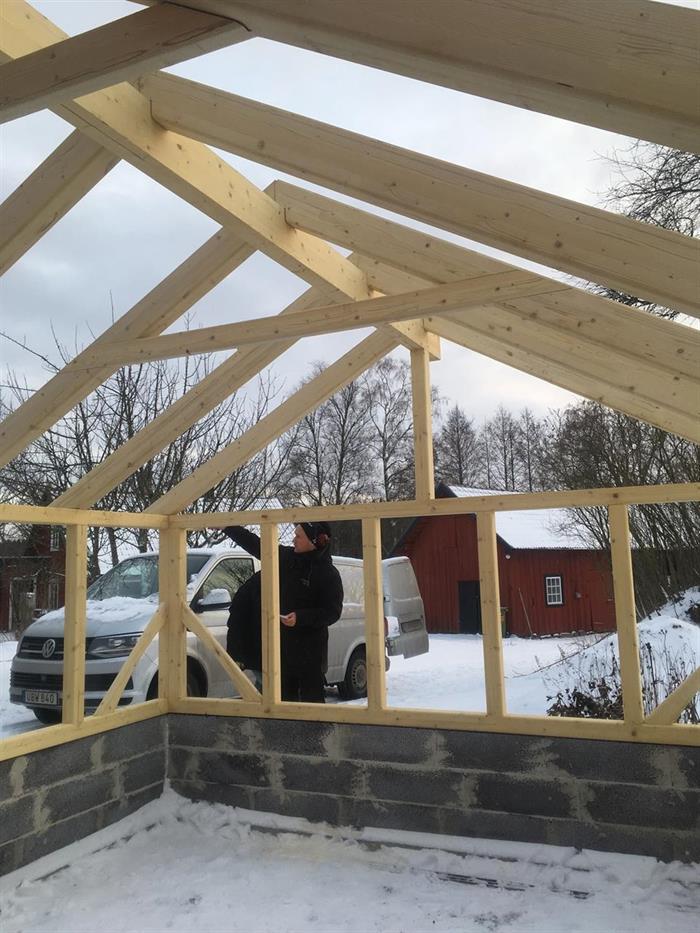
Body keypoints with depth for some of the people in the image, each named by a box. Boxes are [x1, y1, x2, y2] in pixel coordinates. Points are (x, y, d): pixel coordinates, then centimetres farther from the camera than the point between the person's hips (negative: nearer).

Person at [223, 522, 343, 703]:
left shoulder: (328, 573, -12)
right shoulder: (287, 557, 4)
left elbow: (333, 612, -14)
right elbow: (255, 544, 10)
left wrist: (300, 617, -25)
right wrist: (226, 526, 11)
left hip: (310, 649, -6)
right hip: (282, 645, 6)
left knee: (311, 699, -2)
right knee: (285, 697, 13)